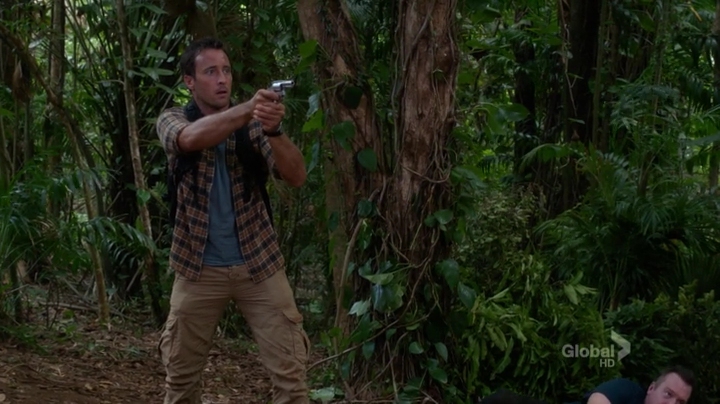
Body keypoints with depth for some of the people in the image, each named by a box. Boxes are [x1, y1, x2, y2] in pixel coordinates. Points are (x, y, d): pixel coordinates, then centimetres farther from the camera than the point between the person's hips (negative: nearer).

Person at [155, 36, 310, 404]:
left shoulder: (252, 125, -1)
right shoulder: (173, 119, -3)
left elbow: (296, 177, -14)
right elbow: (191, 138, -28)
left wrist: (273, 131, -34)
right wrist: (247, 109, -44)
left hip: (258, 264, 0)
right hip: (199, 267, 0)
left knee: (290, 372, -3)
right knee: (181, 373, 9)